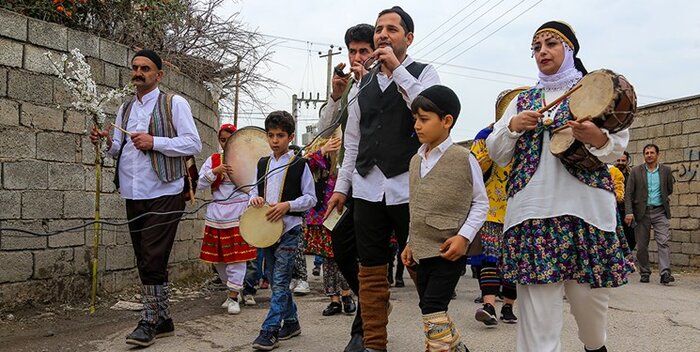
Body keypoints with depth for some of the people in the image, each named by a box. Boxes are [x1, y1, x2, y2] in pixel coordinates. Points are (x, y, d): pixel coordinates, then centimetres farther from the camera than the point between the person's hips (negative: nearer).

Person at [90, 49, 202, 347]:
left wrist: (154, 142, -16)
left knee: (153, 261, -7)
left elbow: (193, 144, -8)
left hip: (164, 194, -7)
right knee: (145, 262, 11)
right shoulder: (125, 109, 18)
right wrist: (107, 143, -1)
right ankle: (162, 320, 22)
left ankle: (150, 321, 5)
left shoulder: (174, 103, -1)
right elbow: (120, 151, 20)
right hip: (133, 195, 7)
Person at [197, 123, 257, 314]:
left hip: (239, 214, -3)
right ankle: (233, 288, 27)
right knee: (218, 258, 9)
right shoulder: (213, 160, 8)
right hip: (217, 216, 3)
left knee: (237, 256, -4)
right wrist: (215, 171, -13)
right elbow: (200, 184, 0)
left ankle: (233, 297, 3)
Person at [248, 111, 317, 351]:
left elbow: (311, 198, -4)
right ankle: (291, 322, 27)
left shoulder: (299, 165, -4)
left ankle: (269, 331, -8)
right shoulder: (262, 164, 11)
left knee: (280, 280, -9)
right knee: (275, 280, 13)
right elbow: (255, 189, 19)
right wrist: (255, 197, -5)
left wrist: (288, 205, -18)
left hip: (289, 228, -6)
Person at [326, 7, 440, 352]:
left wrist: (398, 69, -12)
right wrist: (342, 186, 14)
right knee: (371, 272, 8)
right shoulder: (364, 83, 17)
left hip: (408, 189, -4)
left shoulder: (424, 73, 4)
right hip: (366, 190, 5)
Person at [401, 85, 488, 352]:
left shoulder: (463, 158, -8)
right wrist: (411, 243, 14)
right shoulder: (416, 161, 11)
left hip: (450, 251, -7)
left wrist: (464, 236, -15)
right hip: (422, 251, 7)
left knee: (433, 309, -11)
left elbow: (481, 203, -4)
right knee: (430, 310, 11)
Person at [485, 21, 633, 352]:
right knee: (536, 298, -6)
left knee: (588, 292, 3)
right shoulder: (522, 100, 19)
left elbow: (619, 146, 2)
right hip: (532, 208, 2)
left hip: (585, 205, -2)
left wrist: (597, 138, -19)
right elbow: (495, 152, 15)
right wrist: (513, 126, -3)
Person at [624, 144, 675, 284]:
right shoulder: (636, 171, 2)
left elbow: (669, 190, 17)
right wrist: (629, 212, -11)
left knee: (663, 242, -12)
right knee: (642, 245, 5)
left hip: (660, 211, 0)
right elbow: (629, 193, -3)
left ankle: (665, 273, -15)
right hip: (642, 212, 0)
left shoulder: (666, 170, 5)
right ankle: (645, 273, 18)